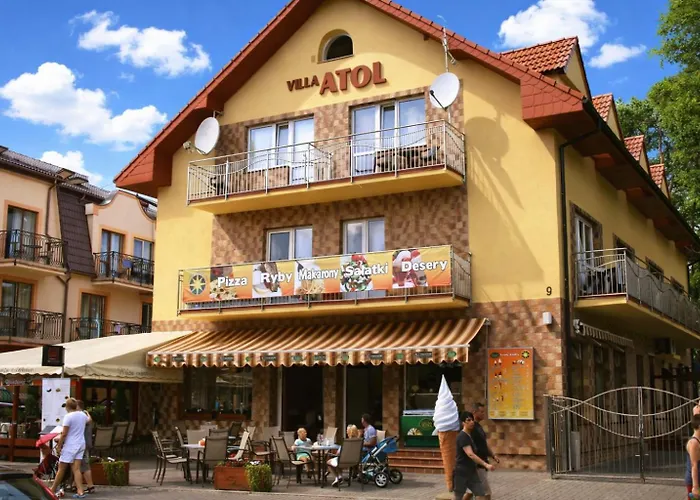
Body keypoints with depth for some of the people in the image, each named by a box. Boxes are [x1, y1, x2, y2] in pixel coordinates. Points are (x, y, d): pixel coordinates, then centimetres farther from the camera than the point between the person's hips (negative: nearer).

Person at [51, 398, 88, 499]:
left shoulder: (68, 416, -14)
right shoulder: (82, 415, 7)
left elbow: (64, 434, -16)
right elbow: (88, 420, 32)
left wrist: (59, 445, -6)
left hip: (70, 446, -6)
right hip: (80, 445, 6)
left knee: (61, 469, 5)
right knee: (76, 469, 3)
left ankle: (53, 490, 17)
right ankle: (80, 491, -6)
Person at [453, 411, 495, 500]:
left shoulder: (470, 435, 10)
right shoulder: (462, 436, -18)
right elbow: (470, 454, -28)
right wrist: (486, 465, -33)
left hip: (471, 472, 8)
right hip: (461, 473, -8)